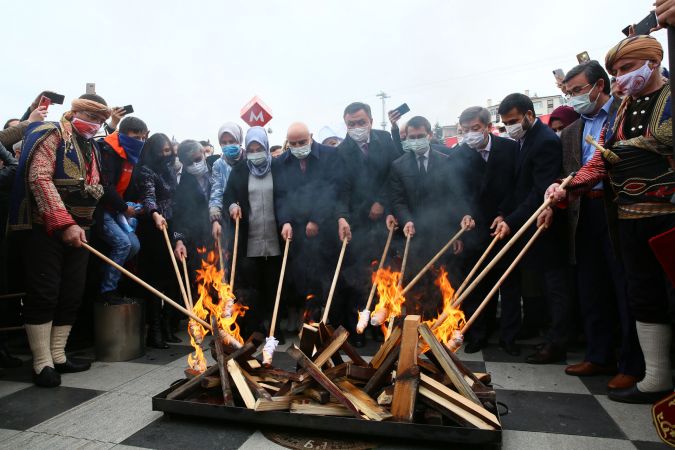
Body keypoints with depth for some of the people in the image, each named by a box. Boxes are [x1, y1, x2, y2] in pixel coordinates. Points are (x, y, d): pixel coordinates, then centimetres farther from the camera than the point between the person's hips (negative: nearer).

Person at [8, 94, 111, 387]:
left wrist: (81, 224, 8)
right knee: (44, 295, -3)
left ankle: (58, 356, 19)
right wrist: (63, 223, -25)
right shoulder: (52, 134, -4)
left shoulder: (91, 147, 18)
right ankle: (42, 363, 5)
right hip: (48, 228, -7)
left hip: (78, 230, 7)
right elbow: (39, 178, -16)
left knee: (72, 296, 8)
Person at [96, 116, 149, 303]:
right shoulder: (108, 151, -16)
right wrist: (124, 207, -16)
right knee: (122, 243, -18)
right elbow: (105, 186, -24)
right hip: (100, 208, -9)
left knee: (134, 245, -1)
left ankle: (108, 278, 13)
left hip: (114, 209, 9)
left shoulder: (130, 156, 12)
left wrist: (129, 207, 0)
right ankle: (107, 290, -6)